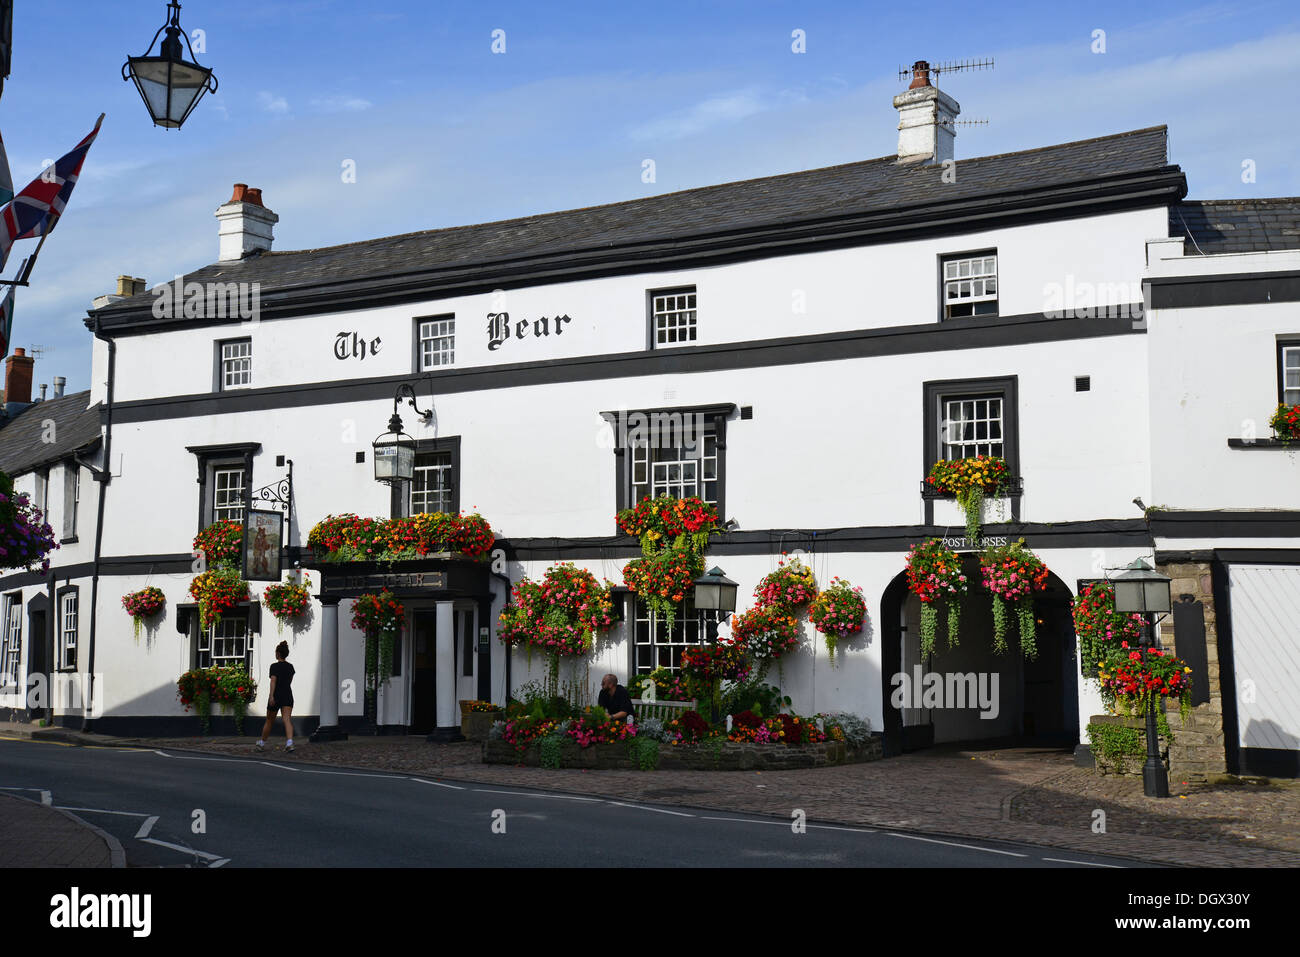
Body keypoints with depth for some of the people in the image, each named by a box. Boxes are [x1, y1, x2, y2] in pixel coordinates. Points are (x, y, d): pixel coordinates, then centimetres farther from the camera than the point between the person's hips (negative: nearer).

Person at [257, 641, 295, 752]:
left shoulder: (275, 666, -6)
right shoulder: (290, 667, 11)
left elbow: (273, 681, -19)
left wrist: (271, 696, -27)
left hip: (276, 696, -3)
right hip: (288, 696, 3)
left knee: (269, 721, 12)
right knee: (287, 720, -10)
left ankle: (262, 743, 29)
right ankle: (289, 742, -31)